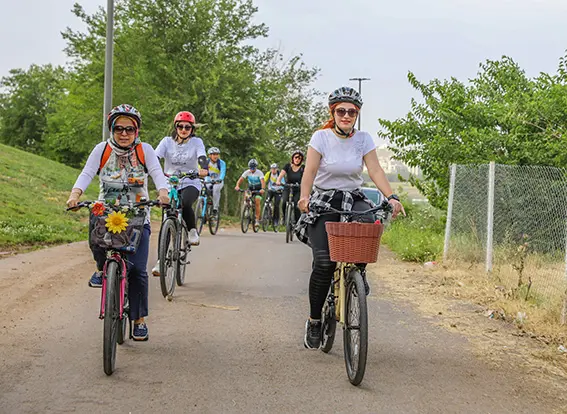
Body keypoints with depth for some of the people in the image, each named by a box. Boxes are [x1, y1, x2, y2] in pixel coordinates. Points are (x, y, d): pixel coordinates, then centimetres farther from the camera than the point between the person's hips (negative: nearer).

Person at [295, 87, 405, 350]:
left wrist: (391, 197, -24)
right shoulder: (321, 137, -7)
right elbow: (310, 171, -16)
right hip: (323, 202, -2)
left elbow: (375, 171, -8)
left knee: (371, 220, -33)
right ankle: (314, 321, 1)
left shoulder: (363, 139, 0)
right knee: (324, 263, -17)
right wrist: (304, 197, -34)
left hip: (353, 199, 2)